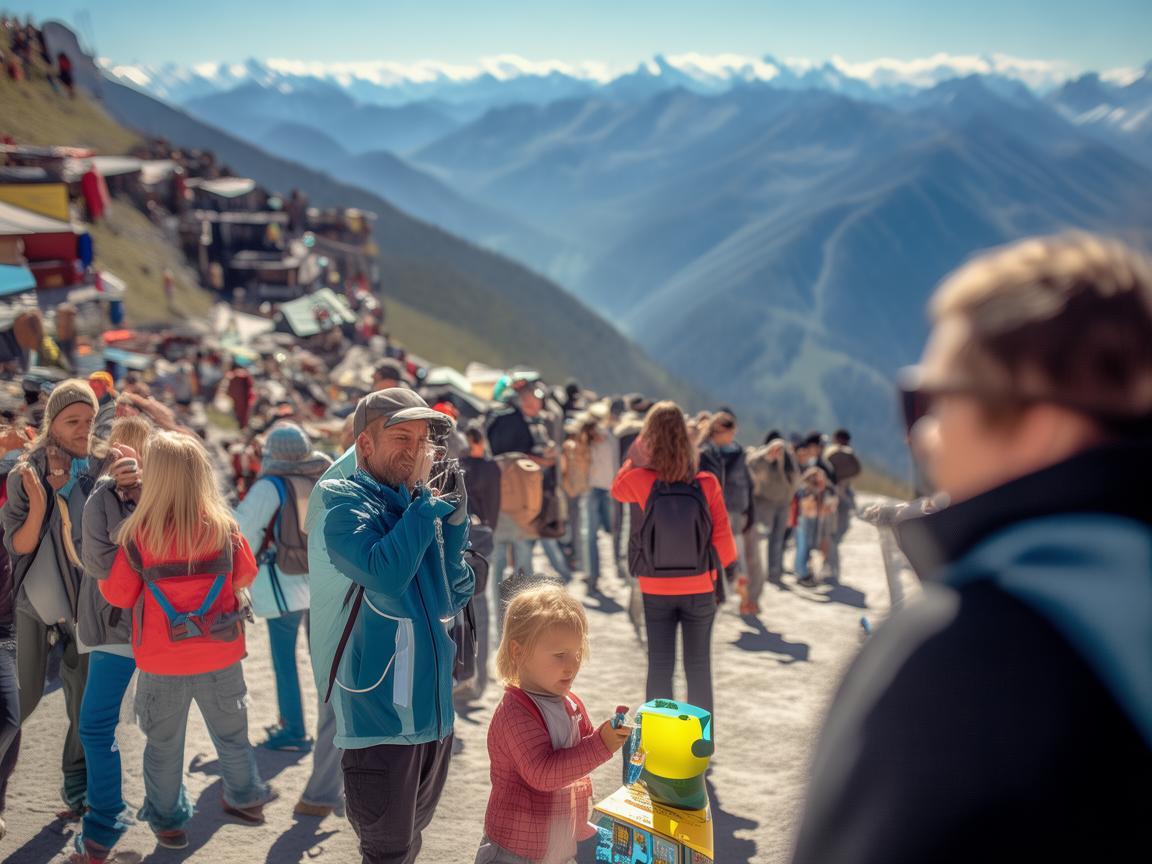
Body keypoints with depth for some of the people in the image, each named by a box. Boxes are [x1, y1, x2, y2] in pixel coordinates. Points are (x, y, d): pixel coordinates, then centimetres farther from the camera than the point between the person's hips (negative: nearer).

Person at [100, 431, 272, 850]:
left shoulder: (137, 536, -17)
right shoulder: (224, 527, -12)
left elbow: (118, 596, -7)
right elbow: (245, 576, 4)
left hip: (163, 661, -1)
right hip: (220, 655, 2)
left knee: (164, 744, 17)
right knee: (231, 733, 21)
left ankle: (168, 820, 29)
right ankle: (245, 798, 37)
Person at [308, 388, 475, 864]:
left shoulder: (422, 507, 9)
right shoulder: (340, 499, -11)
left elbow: (450, 601, 8)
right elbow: (384, 574, -28)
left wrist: (454, 524, -2)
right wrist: (426, 511, -16)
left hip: (433, 711, 7)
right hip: (380, 713, -7)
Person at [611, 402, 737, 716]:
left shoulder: (641, 481, -14)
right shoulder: (707, 483, -15)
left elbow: (617, 491, 12)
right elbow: (724, 546, -11)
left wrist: (635, 459, 1)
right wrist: (711, 566, 8)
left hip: (656, 592, 0)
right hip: (699, 591, 0)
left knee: (659, 666, 9)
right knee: (698, 666, 10)